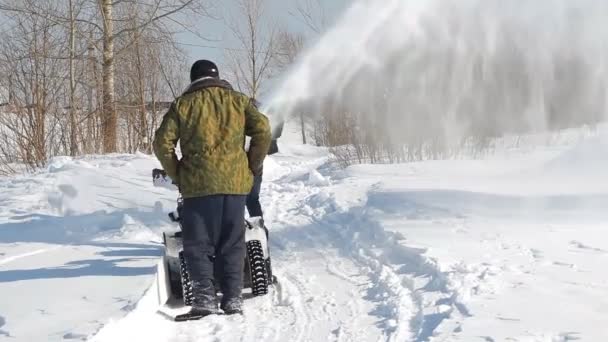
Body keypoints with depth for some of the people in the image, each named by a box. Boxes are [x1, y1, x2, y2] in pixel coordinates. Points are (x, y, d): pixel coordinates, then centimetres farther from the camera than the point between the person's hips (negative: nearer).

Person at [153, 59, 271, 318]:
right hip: (235, 183, 2)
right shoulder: (238, 101, 10)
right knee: (232, 245, 10)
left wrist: (177, 175, 9)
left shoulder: (182, 104, 6)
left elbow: (163, 143, 0)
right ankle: (233, 299, 8)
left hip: (198, 184, -2)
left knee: (198, 245, 4)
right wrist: (253, 167, 8)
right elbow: (263, 130, -1)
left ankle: (204, 298, -7)